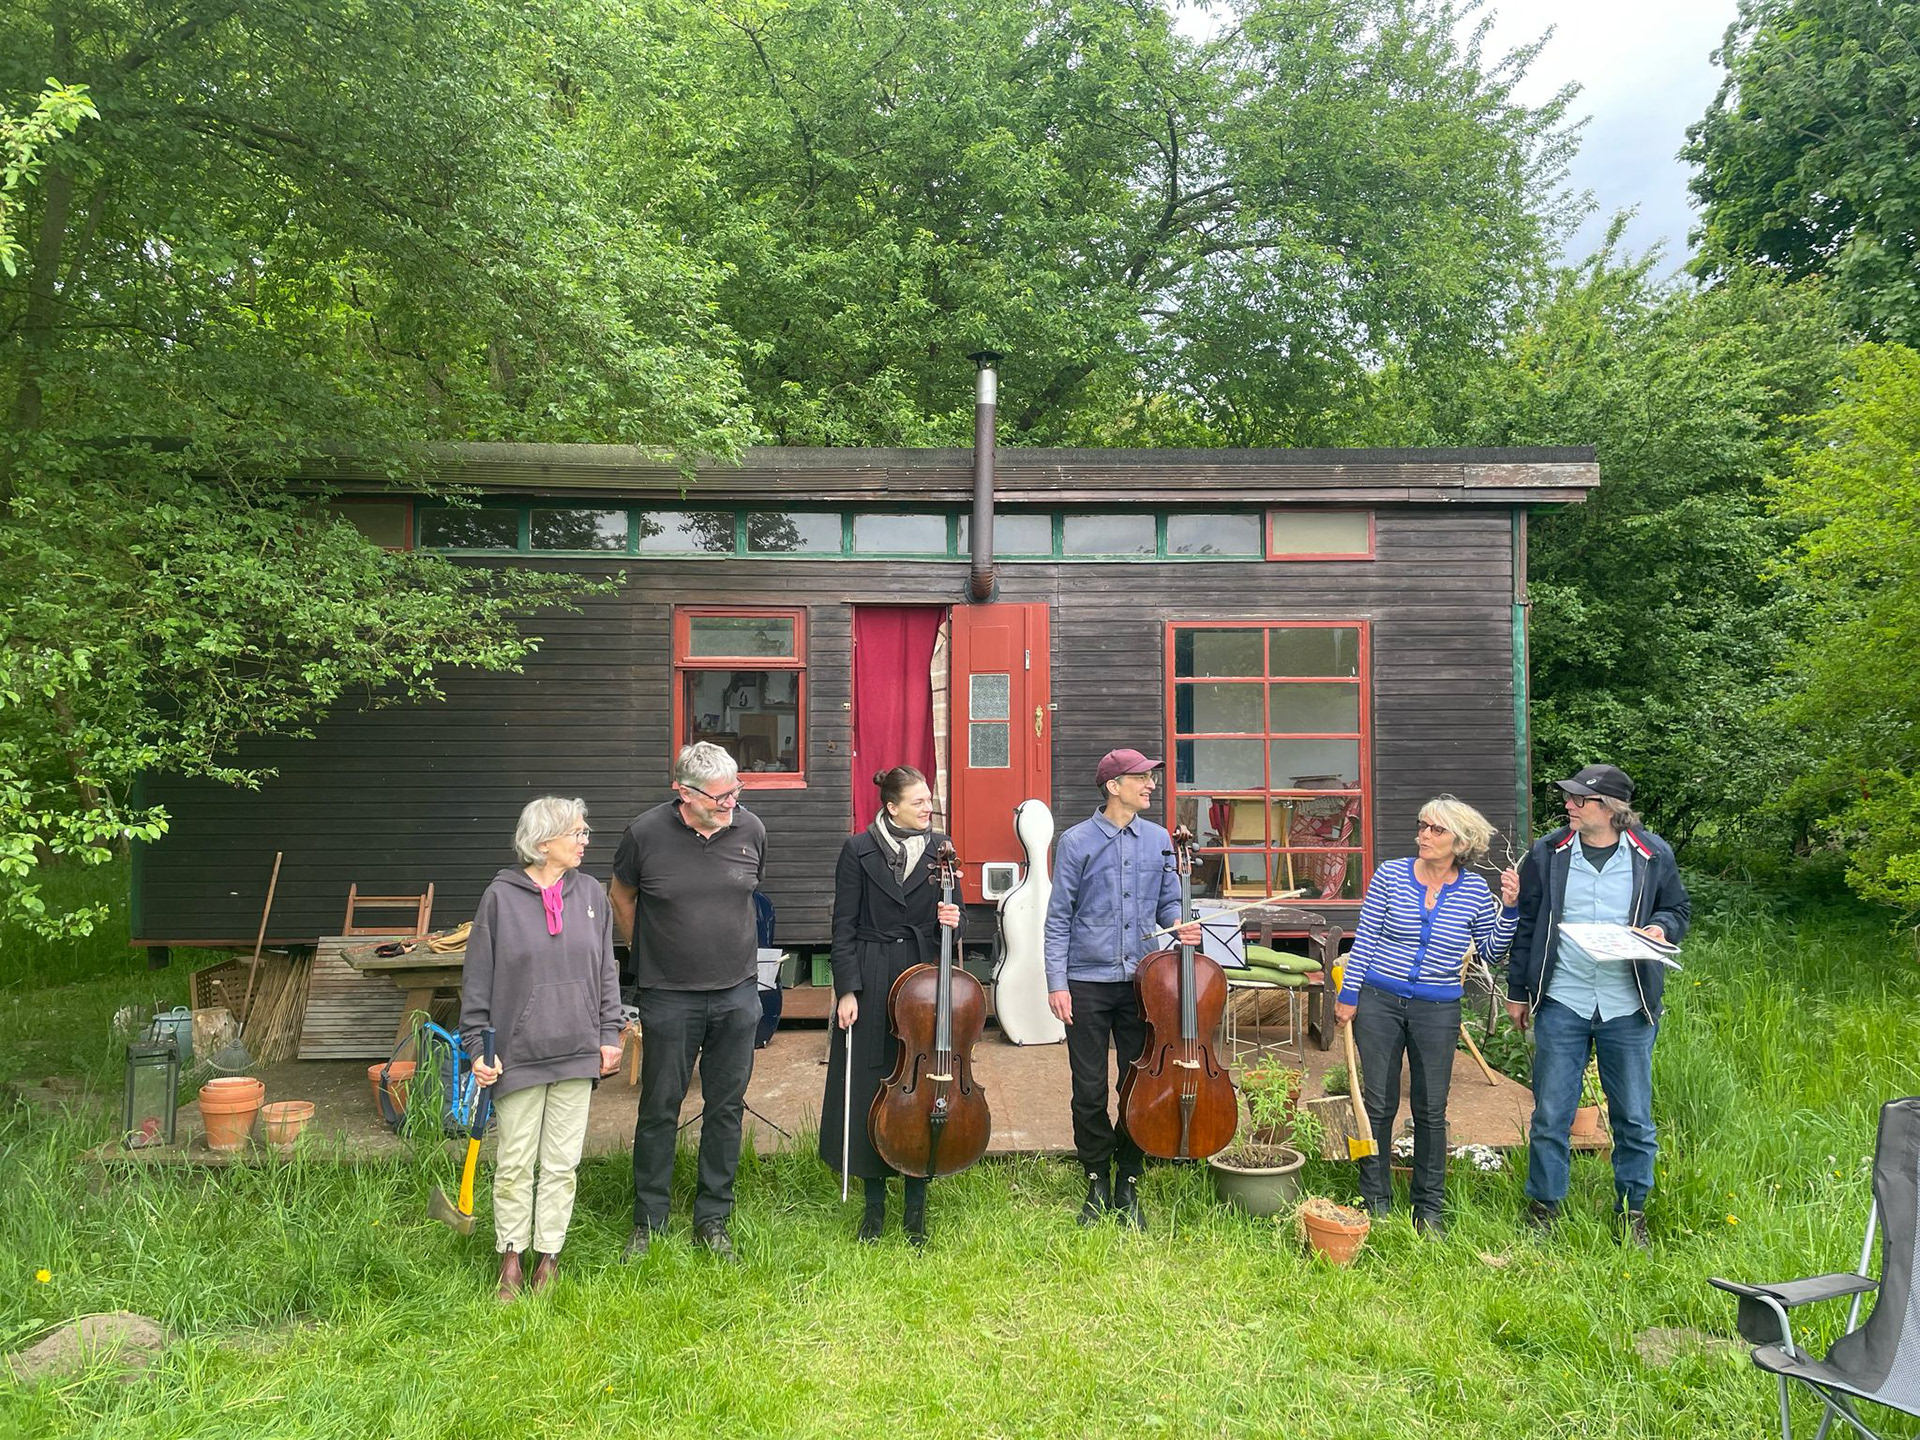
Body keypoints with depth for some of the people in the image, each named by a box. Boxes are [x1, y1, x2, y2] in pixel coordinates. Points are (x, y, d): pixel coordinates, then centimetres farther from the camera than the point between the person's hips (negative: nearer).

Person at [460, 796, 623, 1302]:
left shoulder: (591, 894, 4)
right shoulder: (501, 897, -6)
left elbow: (606, 971, 10)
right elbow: (477, 980, -2)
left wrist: (609, 1034, 6)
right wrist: (478, 1047, -5)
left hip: (576, 1052, 3)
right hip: (517, 1054, -3)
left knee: (561, 1163, 10)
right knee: (514, 1163, 7)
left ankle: (549, 1255, 24)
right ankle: (511, 1256, 23)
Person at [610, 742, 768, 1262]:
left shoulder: (750, 829, -5)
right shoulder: (647, 833, -12)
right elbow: (622, 900, 6)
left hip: (737, 992, 3)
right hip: (669, 998, -2)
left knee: (726, 1107, 10)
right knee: (659, 1110, 8)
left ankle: (712, 1219, 25)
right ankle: (647, 1222, 25)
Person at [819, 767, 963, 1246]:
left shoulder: (939, 848, 5)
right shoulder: (859, 850, -3)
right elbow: (844, 927, -3)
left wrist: (951, 919, -10)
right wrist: (846, 990, -9)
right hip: (871, 979, -2)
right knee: (871, 1086, 5)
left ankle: (915, 1206, 19)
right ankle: (874, 1202, 21)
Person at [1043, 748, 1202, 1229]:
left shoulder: (1159, 839, 5)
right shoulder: (1076, 841, -4)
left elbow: (1169, 902, 14)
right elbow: (1059, 918, -3)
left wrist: (1179, 926, -9)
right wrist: (1057, 983, -8)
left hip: (1142, 978, 3)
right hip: (1088, 982, -3)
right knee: (1090, 1090, 4)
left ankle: (1128, 1185, 24)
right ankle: (1098, 1182, 23)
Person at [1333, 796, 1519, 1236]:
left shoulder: (1475, 891, -1)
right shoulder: (1391, 875, -4)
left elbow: (1492, 953, 6)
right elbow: (1364, 939, 0)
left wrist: (1509, 908, -7)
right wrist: (1349, 994, -2)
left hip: (1438, 1010, 1)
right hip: (1380, 1002, 0)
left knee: (1431, 1110, 7)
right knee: (1379, 1104, 6)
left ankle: (1429, 1208, 22)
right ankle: (1376, 1201, 20)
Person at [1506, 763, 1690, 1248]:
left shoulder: (1654, 855, 0)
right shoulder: (1547, 853, 1)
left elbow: (1679, 909, 14)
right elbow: (1526, 925, 7)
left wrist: (1661, 927, -11)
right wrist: (1518, 991, 9)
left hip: (1628, 1009, 0)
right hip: (1561, 1004, 0)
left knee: (1633, 1118, 11)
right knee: (1550, 1114, 5)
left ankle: (1632, 1209, 28)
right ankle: (1544, 1205, 21)